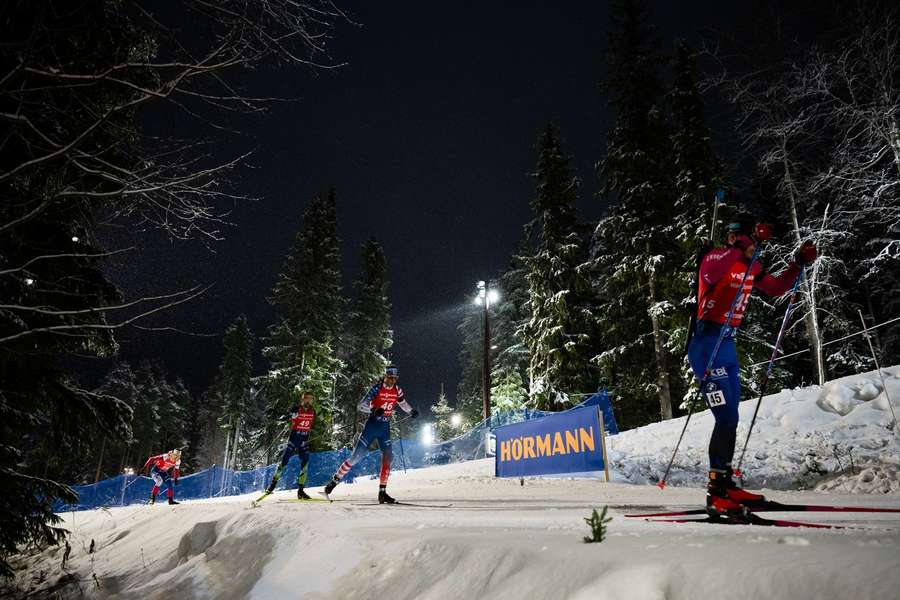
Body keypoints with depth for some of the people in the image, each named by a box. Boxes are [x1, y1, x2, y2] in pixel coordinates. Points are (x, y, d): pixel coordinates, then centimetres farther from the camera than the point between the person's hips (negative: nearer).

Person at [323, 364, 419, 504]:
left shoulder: (397, 390, 1)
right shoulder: (377, 388, -15)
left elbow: (403, 403, 22)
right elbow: (361, 405, -18)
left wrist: (412, 411, 6)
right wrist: (373, 410, -36)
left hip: (385, 427, 4)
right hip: (372, 425, -4)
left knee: (387, 456, -8)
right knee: (356, 456, -4)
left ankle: (382, 493, 1)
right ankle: (334, 481, 11)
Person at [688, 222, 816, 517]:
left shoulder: (750, 267, 14)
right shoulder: (715, 257, -11)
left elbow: (776, 288, 28)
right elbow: (710, 274, -35)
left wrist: (798, 263, 16)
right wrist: (745, 245, -40)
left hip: (728, 343, 9)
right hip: (707, 341, -9)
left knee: (730, 417, 13)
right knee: (726, 417, -13)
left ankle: (725, 484, 25)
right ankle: (715, 492, -5)